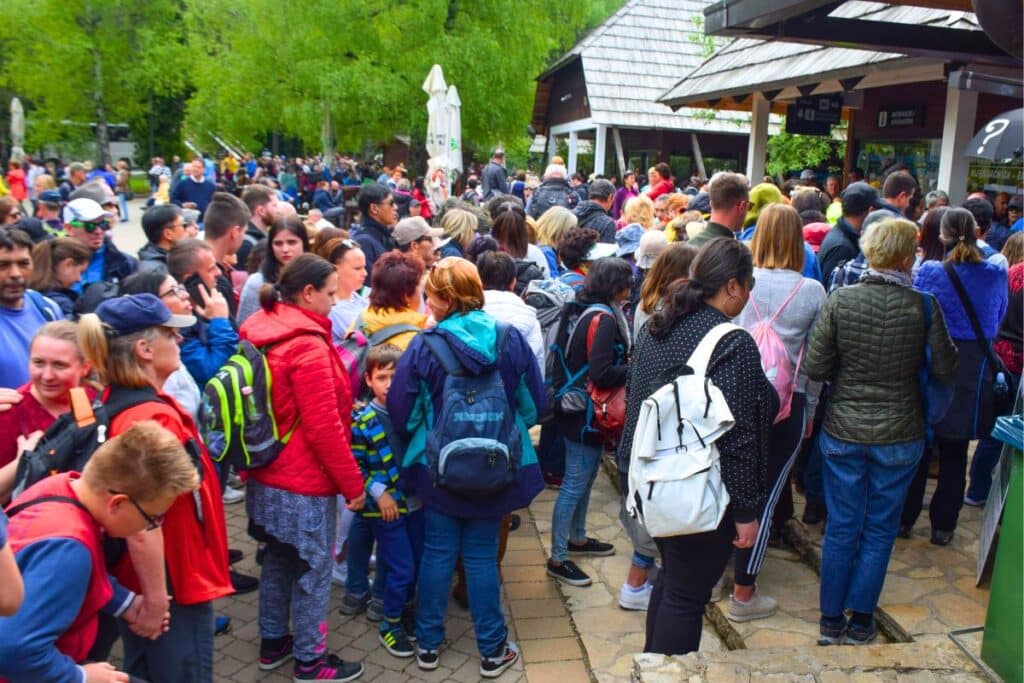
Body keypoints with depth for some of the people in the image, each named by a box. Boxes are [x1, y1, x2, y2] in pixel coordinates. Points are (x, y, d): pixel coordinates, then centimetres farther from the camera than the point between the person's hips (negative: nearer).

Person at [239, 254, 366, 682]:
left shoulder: (261, 331, 4)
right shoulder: (307, 345, -23)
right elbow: (323, 427, -23)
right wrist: (353, 483, -13)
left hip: (267, 474, 9)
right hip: (304, 482, -9)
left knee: (279, 560, 21)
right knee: (313, 569, 6)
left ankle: (273, 642, 36)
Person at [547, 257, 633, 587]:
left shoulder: (594, 312, 9)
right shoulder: (603, 318, -20)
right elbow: (601, 373, -26)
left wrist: (629, 365, 1)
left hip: (588, 411, 10)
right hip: (585, 413, -10)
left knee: (585, 477, 22)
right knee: (575, 484, -2)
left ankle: (577, 539, 38)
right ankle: (557, 560, 8)